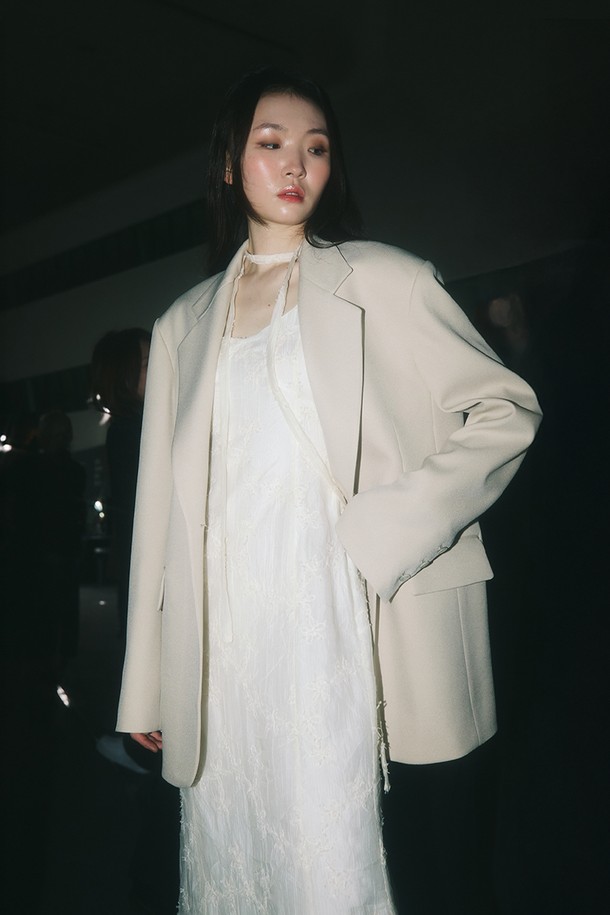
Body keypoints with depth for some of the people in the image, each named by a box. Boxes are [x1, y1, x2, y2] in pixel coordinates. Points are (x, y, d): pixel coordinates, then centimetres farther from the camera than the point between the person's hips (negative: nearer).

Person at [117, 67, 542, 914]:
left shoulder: (383, 281, 6)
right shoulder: (183, 326, 16)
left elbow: (506, 410, 2)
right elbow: (162, 509, 13)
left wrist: (394, 525, -11)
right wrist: (145, 685, 9)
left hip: (343, 626, -3)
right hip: (223, 637, 4)